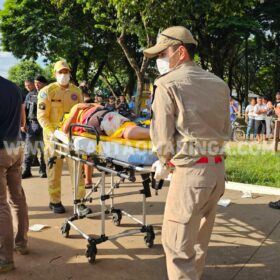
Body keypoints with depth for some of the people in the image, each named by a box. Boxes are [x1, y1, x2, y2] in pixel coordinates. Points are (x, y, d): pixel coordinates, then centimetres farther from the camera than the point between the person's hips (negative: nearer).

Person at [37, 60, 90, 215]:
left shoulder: (76, 91, 9)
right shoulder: (47, 91, -4)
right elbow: (42, 116, -7)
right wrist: (52, 132, -19)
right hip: (53, 136, -3)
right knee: (54, 170, 6)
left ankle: (79, 202, 4)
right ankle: (55, 201, 21)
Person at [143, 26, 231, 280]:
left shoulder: (167, 83, -7)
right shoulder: (219, 84, 12)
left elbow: (162, 135, -9)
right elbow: (225, 131, 13)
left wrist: (164, 164, 8)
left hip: (190, 171, -7)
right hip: (218, 169, 7)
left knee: (177, 244, 3)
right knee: (198, 240, 21)